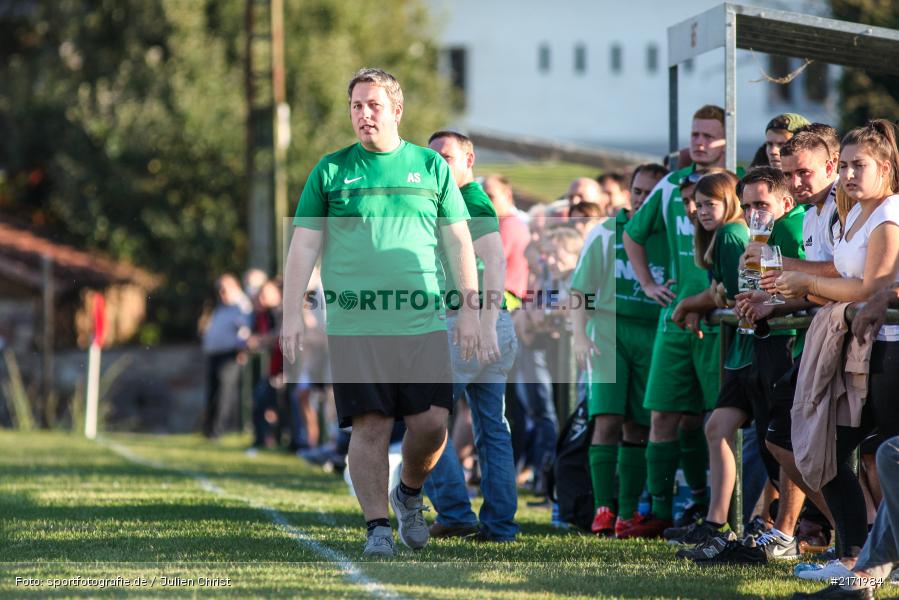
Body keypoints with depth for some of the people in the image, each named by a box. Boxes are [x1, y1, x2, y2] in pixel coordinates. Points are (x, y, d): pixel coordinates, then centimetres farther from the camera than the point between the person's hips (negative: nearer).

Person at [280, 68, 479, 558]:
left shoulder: (432, 167, 10)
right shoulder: (330, 170, 8)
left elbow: (458, 243, 11)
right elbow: (303, 247, 7)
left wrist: (469, 310, 3)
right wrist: (291, 315, -1)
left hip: (422, 321, 1)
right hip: (354, 326, -1)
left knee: (431, 423, -6)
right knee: (369, 427, -5)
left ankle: (409, 493, 22)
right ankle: (377, 526, 3)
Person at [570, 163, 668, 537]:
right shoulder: (607, 234, 6)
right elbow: (580, 288, 6)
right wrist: (580, 336, -6)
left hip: (653, 337, 1)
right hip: (608, 329, -1)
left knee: (638, 429, 2)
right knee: (607, 420, -14)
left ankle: (628, 514, 6)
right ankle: (603, 509, -15)